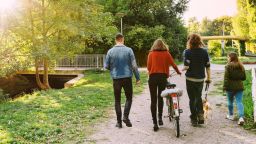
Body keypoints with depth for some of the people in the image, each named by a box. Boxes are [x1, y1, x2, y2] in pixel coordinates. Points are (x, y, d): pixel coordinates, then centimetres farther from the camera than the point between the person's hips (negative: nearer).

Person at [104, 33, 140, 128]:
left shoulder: (110, 51, -2)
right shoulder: (128, 50, -5)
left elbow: (106, 66, 3)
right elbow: (134, 65, -6)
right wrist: (137, 77, 2)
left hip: (116, 78, 1)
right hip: (127, 77, -1)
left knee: (117, 100, 10)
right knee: (129, 98, 14)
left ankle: (119, 122, 11)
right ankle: (125, 116, -2)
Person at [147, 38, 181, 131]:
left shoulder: (151, 54, 3)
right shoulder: (166, 53, 5)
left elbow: (148, 67, 2)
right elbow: (173, 64, 7)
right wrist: (178, 72, 26)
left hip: (153, 77, -1)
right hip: (163, 77, 1)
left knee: (153, 100, 2)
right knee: (160, 98, 21)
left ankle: (155, 123, -2)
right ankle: (160, 118, 22)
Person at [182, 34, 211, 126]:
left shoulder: (187, 52, -11)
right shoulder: (204, 52, -1)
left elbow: (187, 66, -18)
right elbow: (207, 66, 2)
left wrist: (183, 69, 4)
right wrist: (208, 78, 13)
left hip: (190, 79, -3)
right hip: (200, 79, 3)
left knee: (192, 99, 9)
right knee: (198, 97, 22)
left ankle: (194, 119, 15)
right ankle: (201, 116, 13)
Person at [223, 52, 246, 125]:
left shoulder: (228, 66, -12)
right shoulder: (241, 66, 6)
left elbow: (226, 77, -15)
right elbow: (244, 77, 12)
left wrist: (224, 87, -11)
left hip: (230, 87, -4)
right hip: (239, 87, 4)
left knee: (230, 101, 14)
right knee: (239, 102, 2)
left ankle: (231, 115, 29)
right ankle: (241, 117, -10)